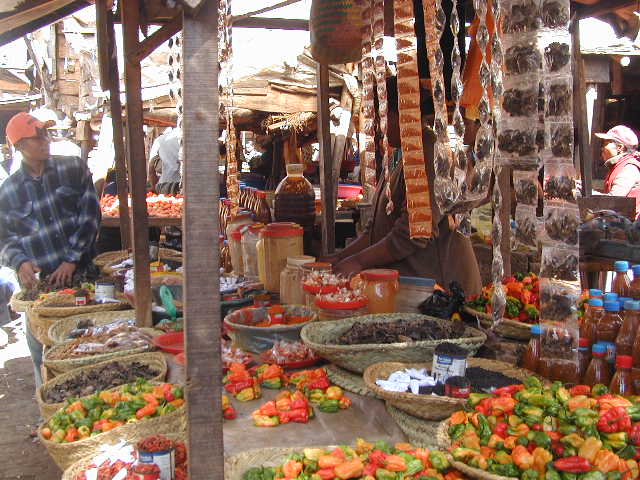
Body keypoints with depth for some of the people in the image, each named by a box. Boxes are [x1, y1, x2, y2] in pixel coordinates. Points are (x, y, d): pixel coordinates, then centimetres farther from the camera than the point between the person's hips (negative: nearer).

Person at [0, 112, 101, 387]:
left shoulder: (73, 169, 3)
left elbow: (90, 216, -2)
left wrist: (72, 260, -9)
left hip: (81, 275, -1)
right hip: (38, 284, 1)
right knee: (43, 353, 4)